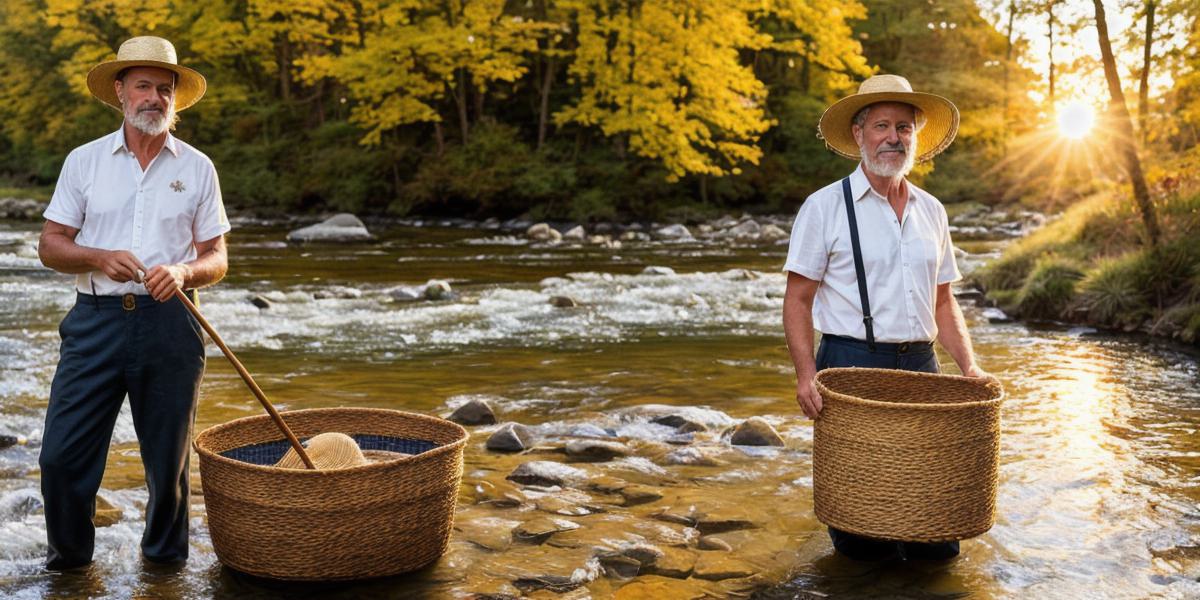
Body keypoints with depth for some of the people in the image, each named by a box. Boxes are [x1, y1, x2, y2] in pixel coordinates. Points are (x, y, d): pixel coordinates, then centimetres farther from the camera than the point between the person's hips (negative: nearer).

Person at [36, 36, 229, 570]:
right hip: (96, 320, 0)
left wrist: (182, 272, -14)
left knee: (168, 458, 7)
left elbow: (217, 260, 8)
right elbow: (51, 245, 7)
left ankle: (165, 558, 25)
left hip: (170, 325, 0)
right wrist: (102, 258, -13)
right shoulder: (85, 160, 9)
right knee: (62, 454, -2)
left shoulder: (197, 169, 8)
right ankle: (68, 554, 21)